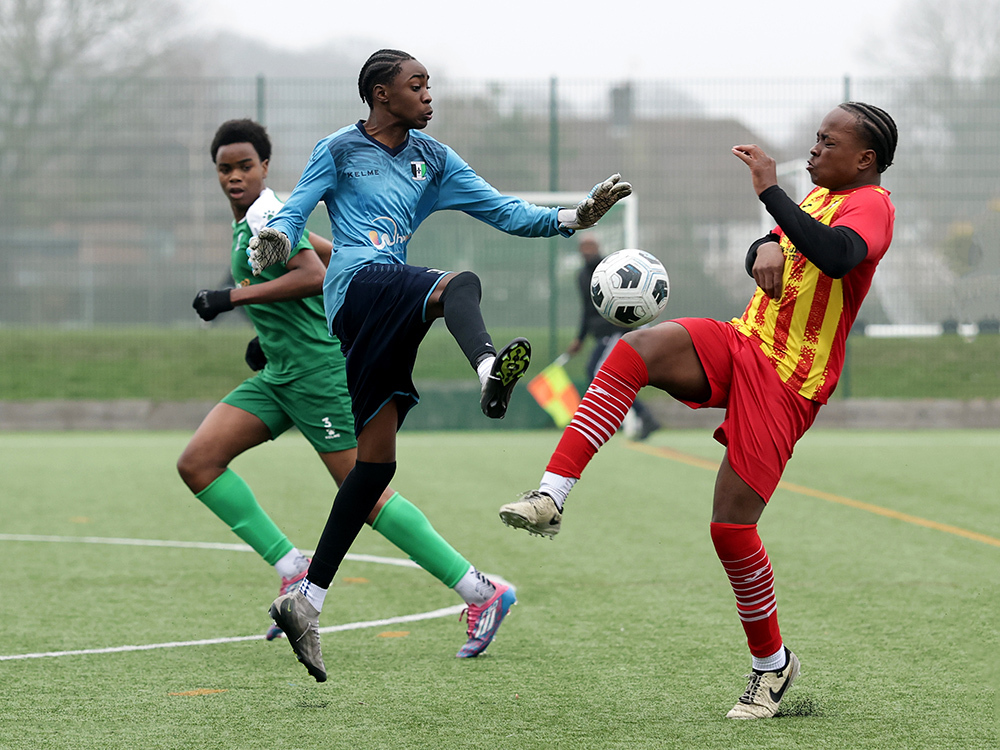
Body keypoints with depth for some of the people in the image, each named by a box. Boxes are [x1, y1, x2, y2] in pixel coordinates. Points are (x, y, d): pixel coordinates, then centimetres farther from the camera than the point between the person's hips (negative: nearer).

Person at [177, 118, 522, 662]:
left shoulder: (265, 214, -12)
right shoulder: (250, 220, 16)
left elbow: (313, 274, -26)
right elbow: (334, 257, 27)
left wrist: (235, 296, -24)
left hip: (318, 370, -10)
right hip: (281, 374, 10)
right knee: (197, 463, -1)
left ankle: (482, 594, -4)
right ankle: (293, 571, 0)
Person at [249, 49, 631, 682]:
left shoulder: (433, 161, 23)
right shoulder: (339, 150, 8)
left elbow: (506, 212, 18)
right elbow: (293, 216, 3)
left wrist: (574, 217, 4)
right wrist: (274, 240, -20)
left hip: (387, 322, 7)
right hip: (359, 285, -7)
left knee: (377, 461, 3)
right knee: (461, 284, -33)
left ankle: (306, 602, 8)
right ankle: (489, 369, -71)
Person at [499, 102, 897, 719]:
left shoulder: (871, 206, -11)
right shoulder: (820, 196, 16)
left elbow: (835, 255, -34)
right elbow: (764, 254, 25)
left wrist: (769, 190, -31)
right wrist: (767, 248, 0)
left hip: (786, 384, -7)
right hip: (742, 344, 7)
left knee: (731, 527, -9)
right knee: (637, 348, -23)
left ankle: (773, 663, 15)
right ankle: (551, 498, -31)